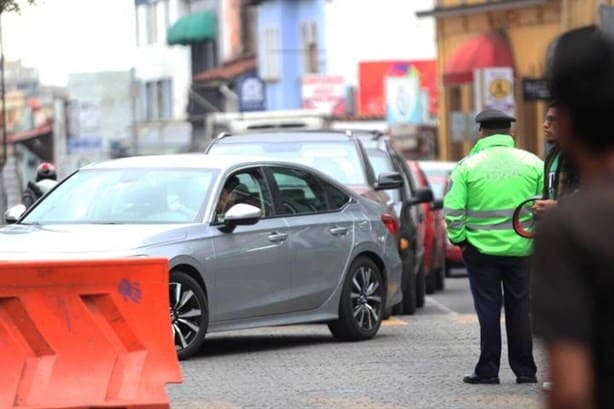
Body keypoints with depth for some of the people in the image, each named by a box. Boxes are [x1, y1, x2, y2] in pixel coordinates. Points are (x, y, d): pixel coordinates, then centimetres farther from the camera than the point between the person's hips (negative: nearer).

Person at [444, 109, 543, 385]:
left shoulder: (468, 166, -5)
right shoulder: (532, 163, 2)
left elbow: (452, 209, -10)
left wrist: (458, 239, 3)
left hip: (481, 247, -2)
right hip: (520, 248, 2)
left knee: (488, 310, 4)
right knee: (519, 308, 10)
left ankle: (488, 370, 5)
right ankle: (525, 370, 13)